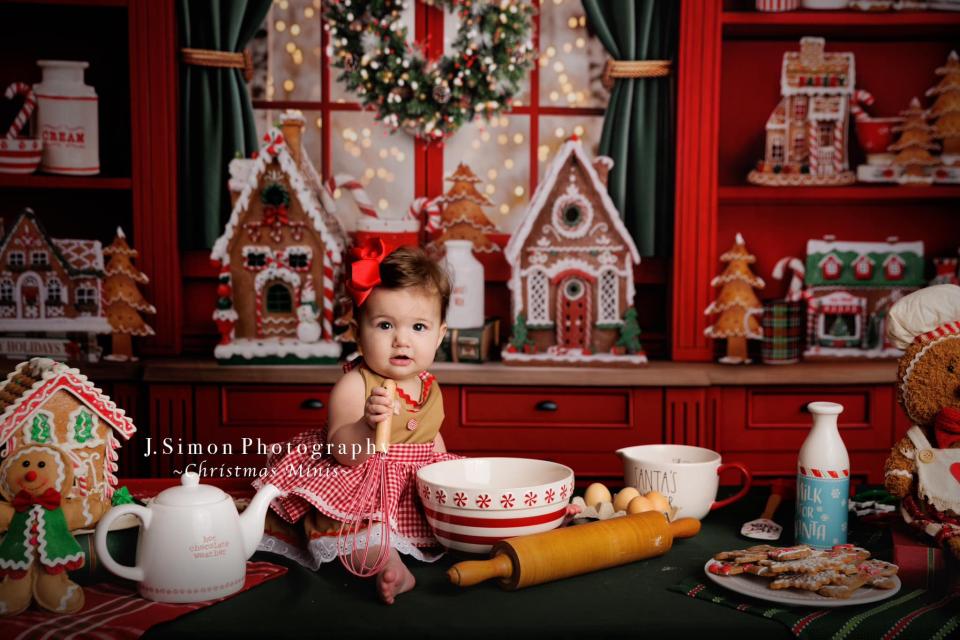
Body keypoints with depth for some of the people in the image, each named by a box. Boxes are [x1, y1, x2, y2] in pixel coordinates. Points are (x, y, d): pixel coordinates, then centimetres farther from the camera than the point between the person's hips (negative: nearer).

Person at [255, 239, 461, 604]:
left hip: (414, 485, 8)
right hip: (357, 482, -8)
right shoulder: (353, 386, -18)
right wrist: (369, 426, -47)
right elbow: (344, 452, -27)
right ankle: (388, 565, -40)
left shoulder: (429, 389, 5)